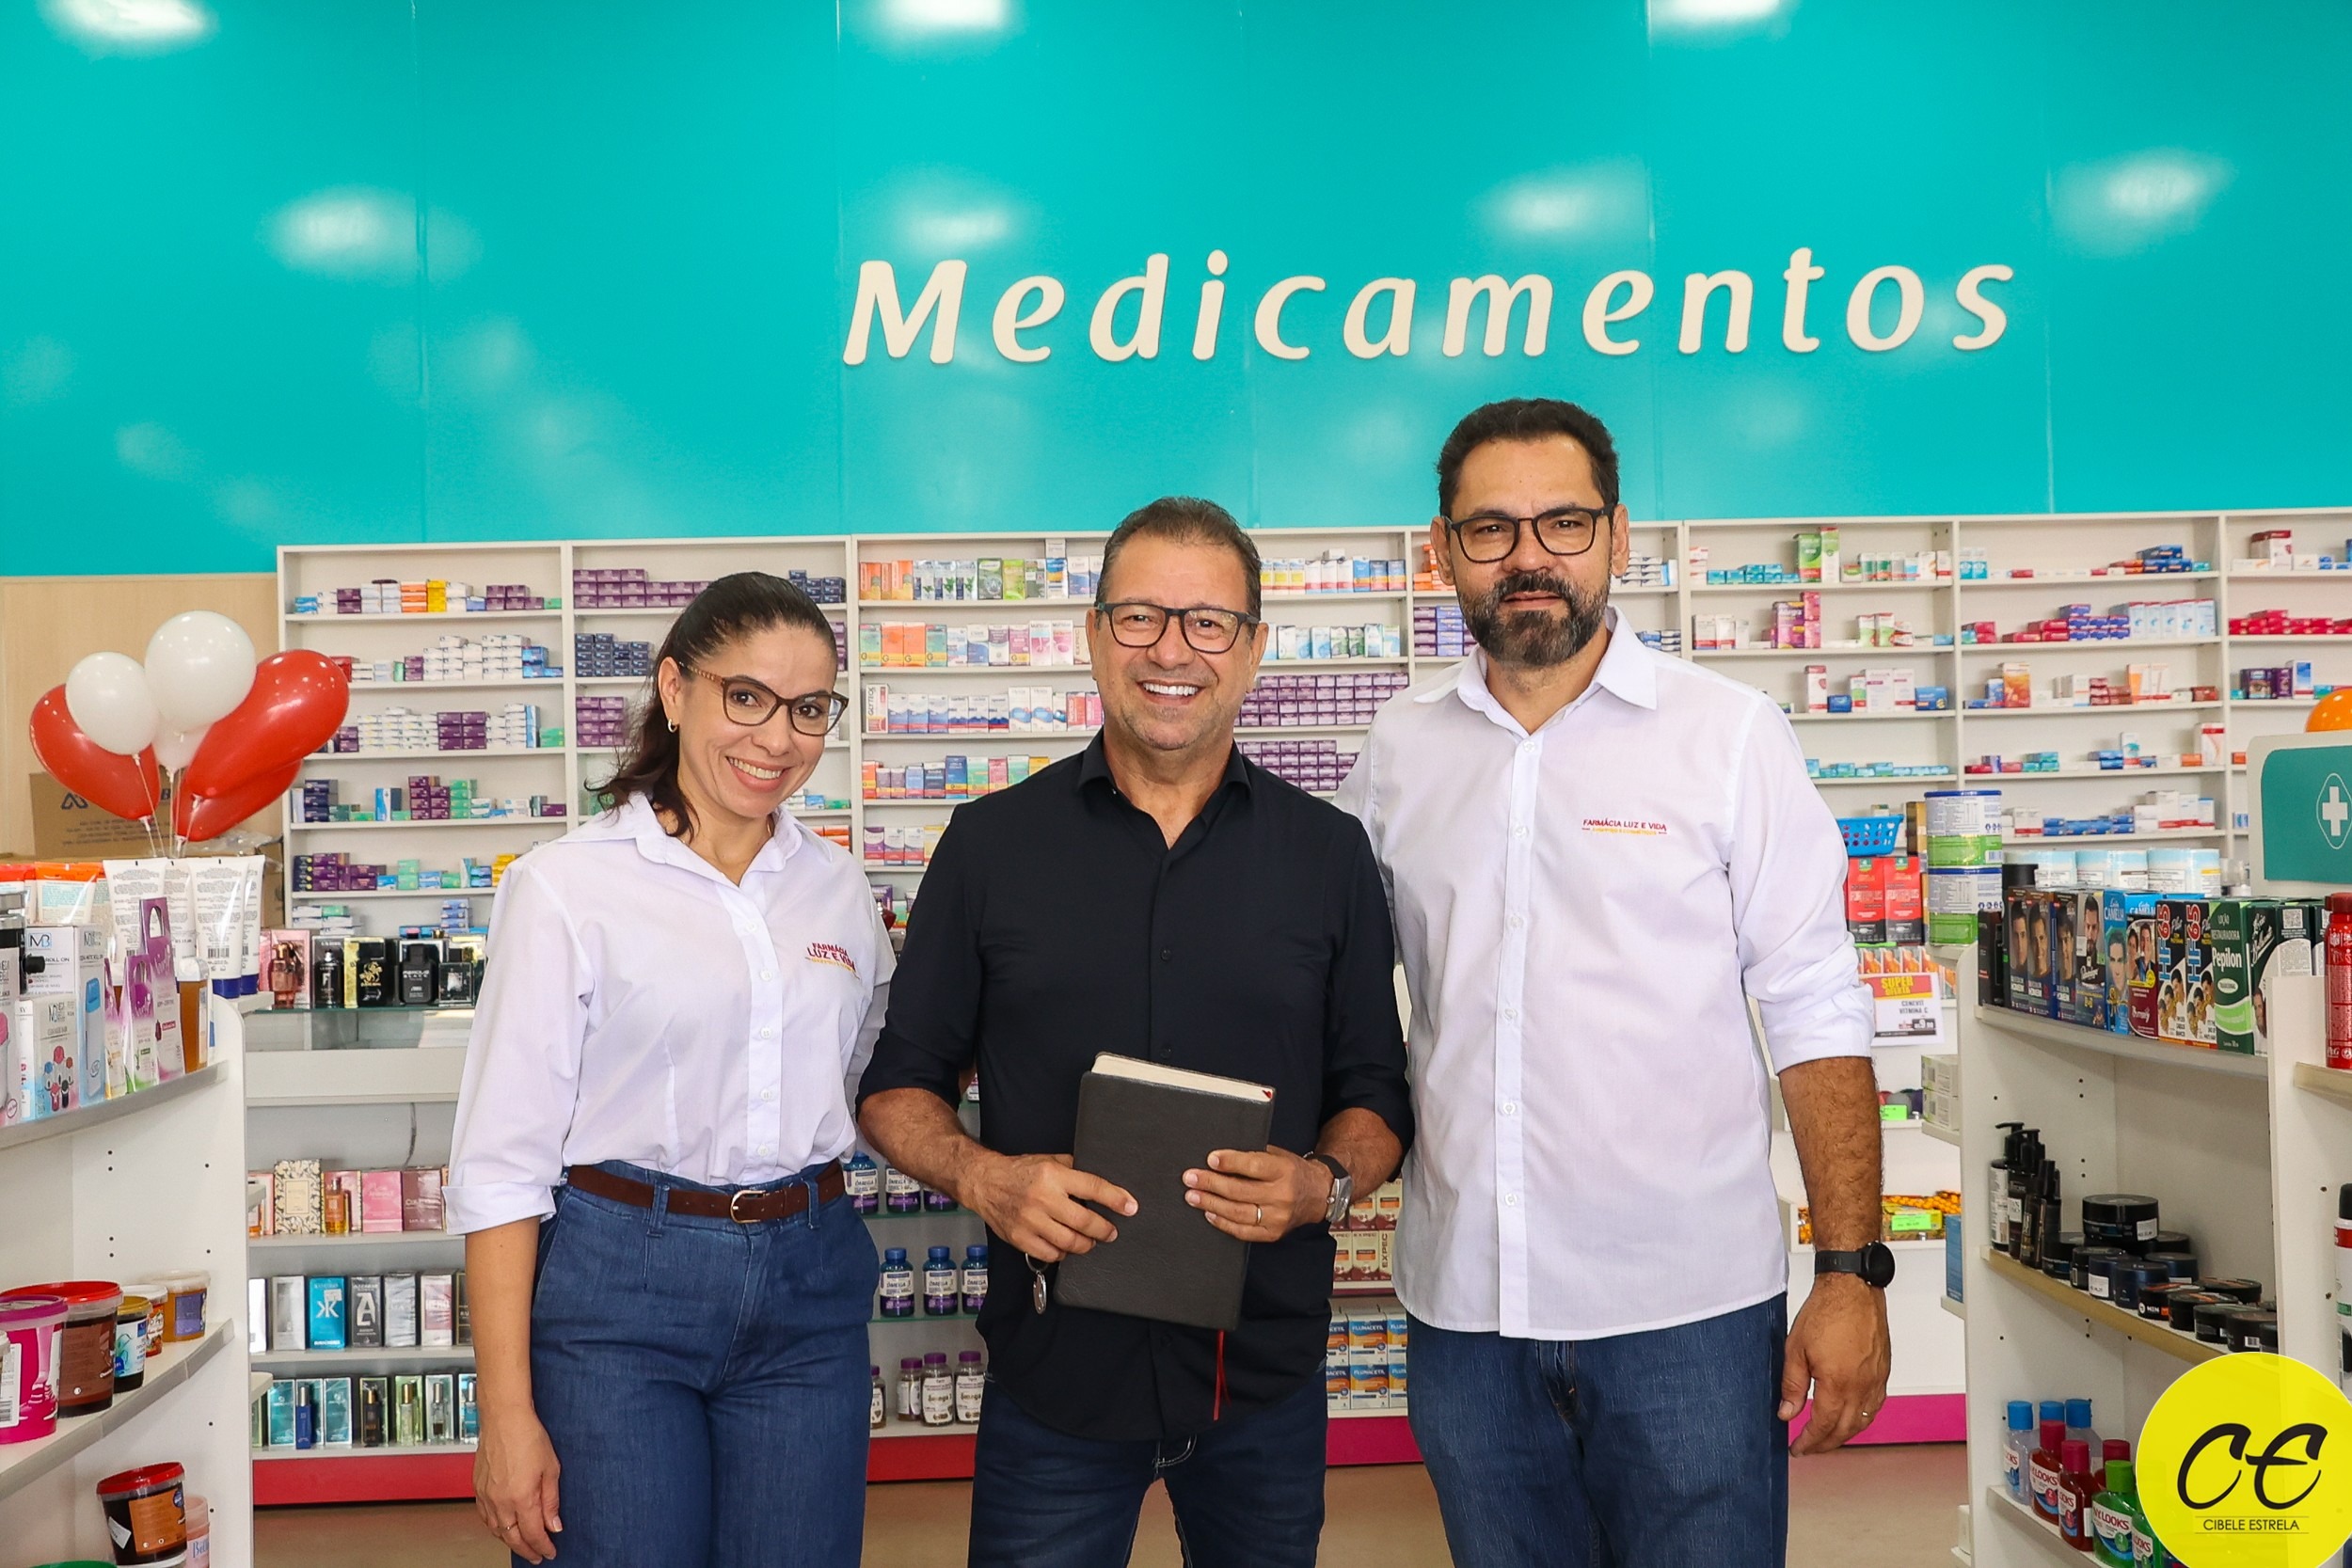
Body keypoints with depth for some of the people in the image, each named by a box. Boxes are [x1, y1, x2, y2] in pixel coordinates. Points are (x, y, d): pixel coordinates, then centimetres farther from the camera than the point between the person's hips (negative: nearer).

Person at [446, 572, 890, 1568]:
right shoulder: (568, 886, -7)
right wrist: (507, 1411, -11)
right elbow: (500, 1160, -8)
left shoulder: (839, 888, 7)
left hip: (806, 1296, 4)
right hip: (616, 1294, -4)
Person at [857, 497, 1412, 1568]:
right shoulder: (991, 844, 0)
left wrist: (1325, 1184, -14)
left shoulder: (1330, 855, 2)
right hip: (1052, 1372, -1)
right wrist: (982, 1177, -15)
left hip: (1266, 1371, 1)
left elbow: (1377, 1095, 7)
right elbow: (896, 1088, 4)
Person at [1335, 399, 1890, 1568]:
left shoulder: (1728, 735, -3)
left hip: (1690, 1308, -3)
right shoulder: (1397, 752, 5)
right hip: (1465, 1308, 3)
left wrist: (1851, 1273, -9)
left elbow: (1815, 1013, -4)